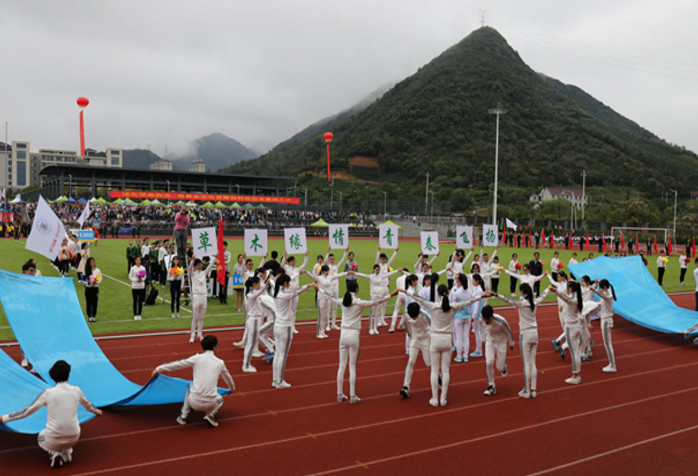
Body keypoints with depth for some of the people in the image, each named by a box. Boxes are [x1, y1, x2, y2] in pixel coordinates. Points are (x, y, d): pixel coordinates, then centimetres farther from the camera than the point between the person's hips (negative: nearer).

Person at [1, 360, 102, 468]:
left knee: (41, 437, 33)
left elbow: (27, 411, -3)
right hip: (73, 438, 2)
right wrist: (97, 411, 41)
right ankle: (67, 451, 14)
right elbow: (88, 405, 19)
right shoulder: (76, 390, -2)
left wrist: (4, 418, 9)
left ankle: (54, 452, 4)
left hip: (53, 440, -2)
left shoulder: (48, 393, -10)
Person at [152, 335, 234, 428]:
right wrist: (232, 388, 48)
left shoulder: (197, 358, 1)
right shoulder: (220, 363, 8)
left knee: (189, 386, 33)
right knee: (220, 399, 36)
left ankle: (183, 417, 27)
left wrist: (159, 369, 14)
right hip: (210, 404, 0)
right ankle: (210, 415, 6)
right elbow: (228, 377, 27)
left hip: (195, 403, 0)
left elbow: (178, 364, 3)